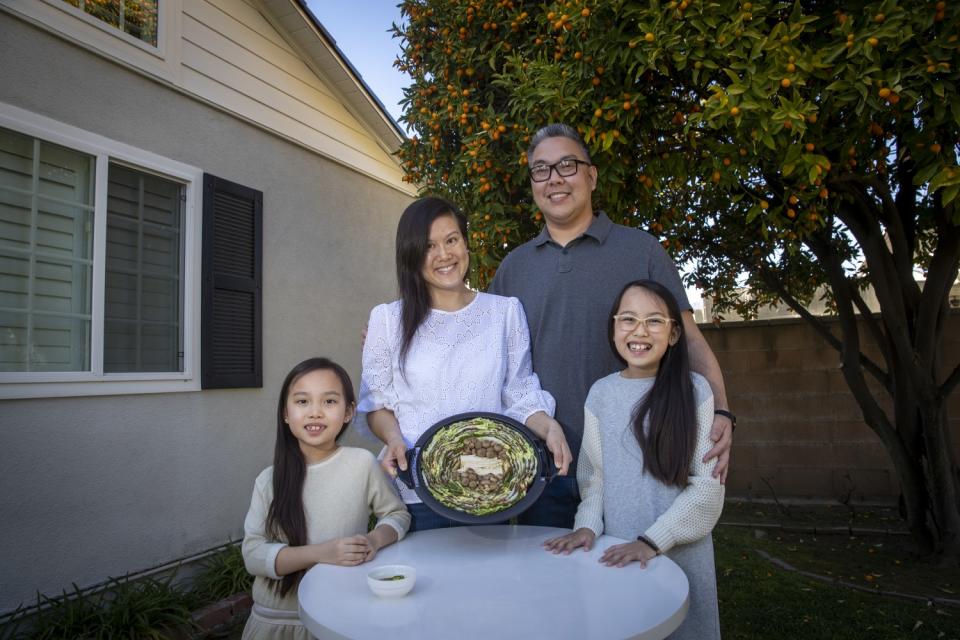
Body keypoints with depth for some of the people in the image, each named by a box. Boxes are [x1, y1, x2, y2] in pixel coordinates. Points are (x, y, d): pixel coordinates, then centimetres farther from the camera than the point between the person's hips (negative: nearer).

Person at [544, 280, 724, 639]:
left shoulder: (694, 390, -6)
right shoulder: (601, 393, 0)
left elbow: (708, 485, -9)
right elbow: (593, 476, 4)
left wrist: (653, 541, -16)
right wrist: (588, 526, -12)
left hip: (682, 554, -1)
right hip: (617, 556, 2)